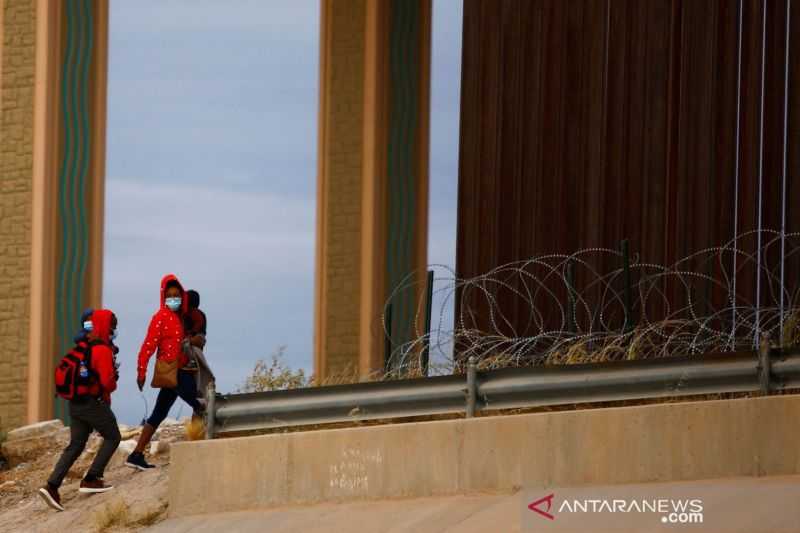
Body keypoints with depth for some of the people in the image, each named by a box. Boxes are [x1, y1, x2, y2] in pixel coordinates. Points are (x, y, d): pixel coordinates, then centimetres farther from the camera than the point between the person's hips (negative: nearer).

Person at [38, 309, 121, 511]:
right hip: (93, 402, -8)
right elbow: (107, 381, -22)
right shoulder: (102, 350, -16)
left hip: (75, 403, 8)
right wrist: (111, 387, 3)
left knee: (75, 445, 9)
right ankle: (91, 479, 3)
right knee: (112, 437, 10)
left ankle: (52, 486, -3)